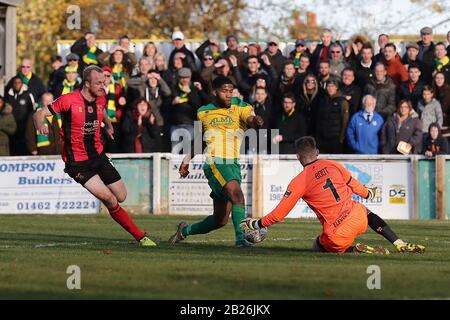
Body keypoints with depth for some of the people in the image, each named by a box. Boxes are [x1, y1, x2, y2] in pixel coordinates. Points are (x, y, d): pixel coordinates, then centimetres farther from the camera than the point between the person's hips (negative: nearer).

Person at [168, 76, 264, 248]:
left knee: (220, 219, 5)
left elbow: (251, 119, -15)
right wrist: (187, 160, 26)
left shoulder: (241, 107, 6)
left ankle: (185, 230, 30)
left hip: (233, 165, 3)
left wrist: (256, 121, -39)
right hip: (214, 162, -3)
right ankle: (240, 238, -34)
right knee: (237, 193, -31)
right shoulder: (203, 113, 9)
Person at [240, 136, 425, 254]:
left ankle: (355, 250, -2)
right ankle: (400, 245, 29)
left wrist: (255, 224, 9)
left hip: (339, 236, -5)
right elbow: (353, 184, 22)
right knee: (366, 211, 39)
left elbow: (278, 215, -6)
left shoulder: (299, 182, -8)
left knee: (318, 249, 26)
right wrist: (367, 193, 44)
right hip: (358, 218, 5)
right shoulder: (333, 165, 4)